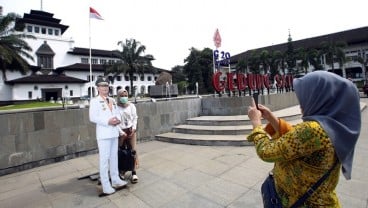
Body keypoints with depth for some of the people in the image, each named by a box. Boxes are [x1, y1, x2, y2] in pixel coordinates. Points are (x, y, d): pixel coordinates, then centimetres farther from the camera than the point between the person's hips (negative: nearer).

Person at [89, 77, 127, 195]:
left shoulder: (112, 100, 15)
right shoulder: (94, 101, -6)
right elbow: (92, 118, -14)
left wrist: (118, 119, -6)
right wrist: (108, 121, -21)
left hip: (114, 132, 7)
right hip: (103, 134, -7)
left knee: (114, 157, 15)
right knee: (104, 159, -1)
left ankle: (115, 180, 28)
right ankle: (106, 185, 9)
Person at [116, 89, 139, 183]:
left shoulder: (131, 106, 1)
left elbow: (135, 117, 7)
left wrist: (134, 128, -5)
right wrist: (122, 133, -11)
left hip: (131, 130, 2)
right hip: (120, 131, -2)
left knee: (134, 150, -6)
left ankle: (134, 172, -2)